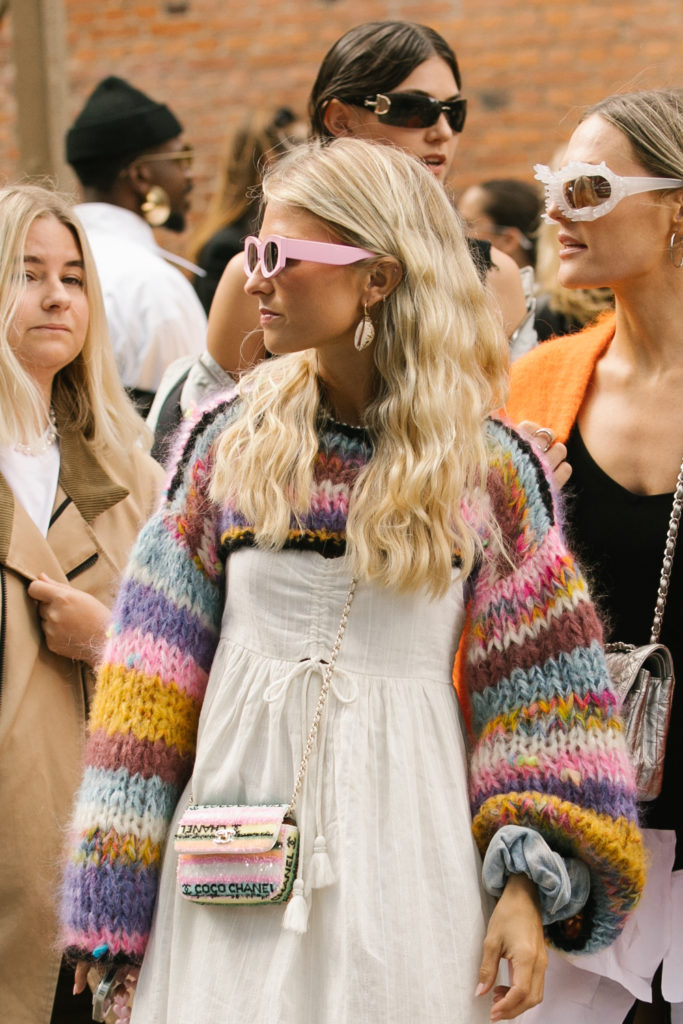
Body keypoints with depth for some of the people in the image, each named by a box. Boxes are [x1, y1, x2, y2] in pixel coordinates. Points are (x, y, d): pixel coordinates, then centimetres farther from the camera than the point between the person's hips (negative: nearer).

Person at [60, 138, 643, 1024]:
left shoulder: (490, 471, -3)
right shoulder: (228, 441, 2)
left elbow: (537, 695, -1)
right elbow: (157, 658, 3)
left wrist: (528, 881, -9)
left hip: (403, 837, -1)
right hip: (239, 811, 1)